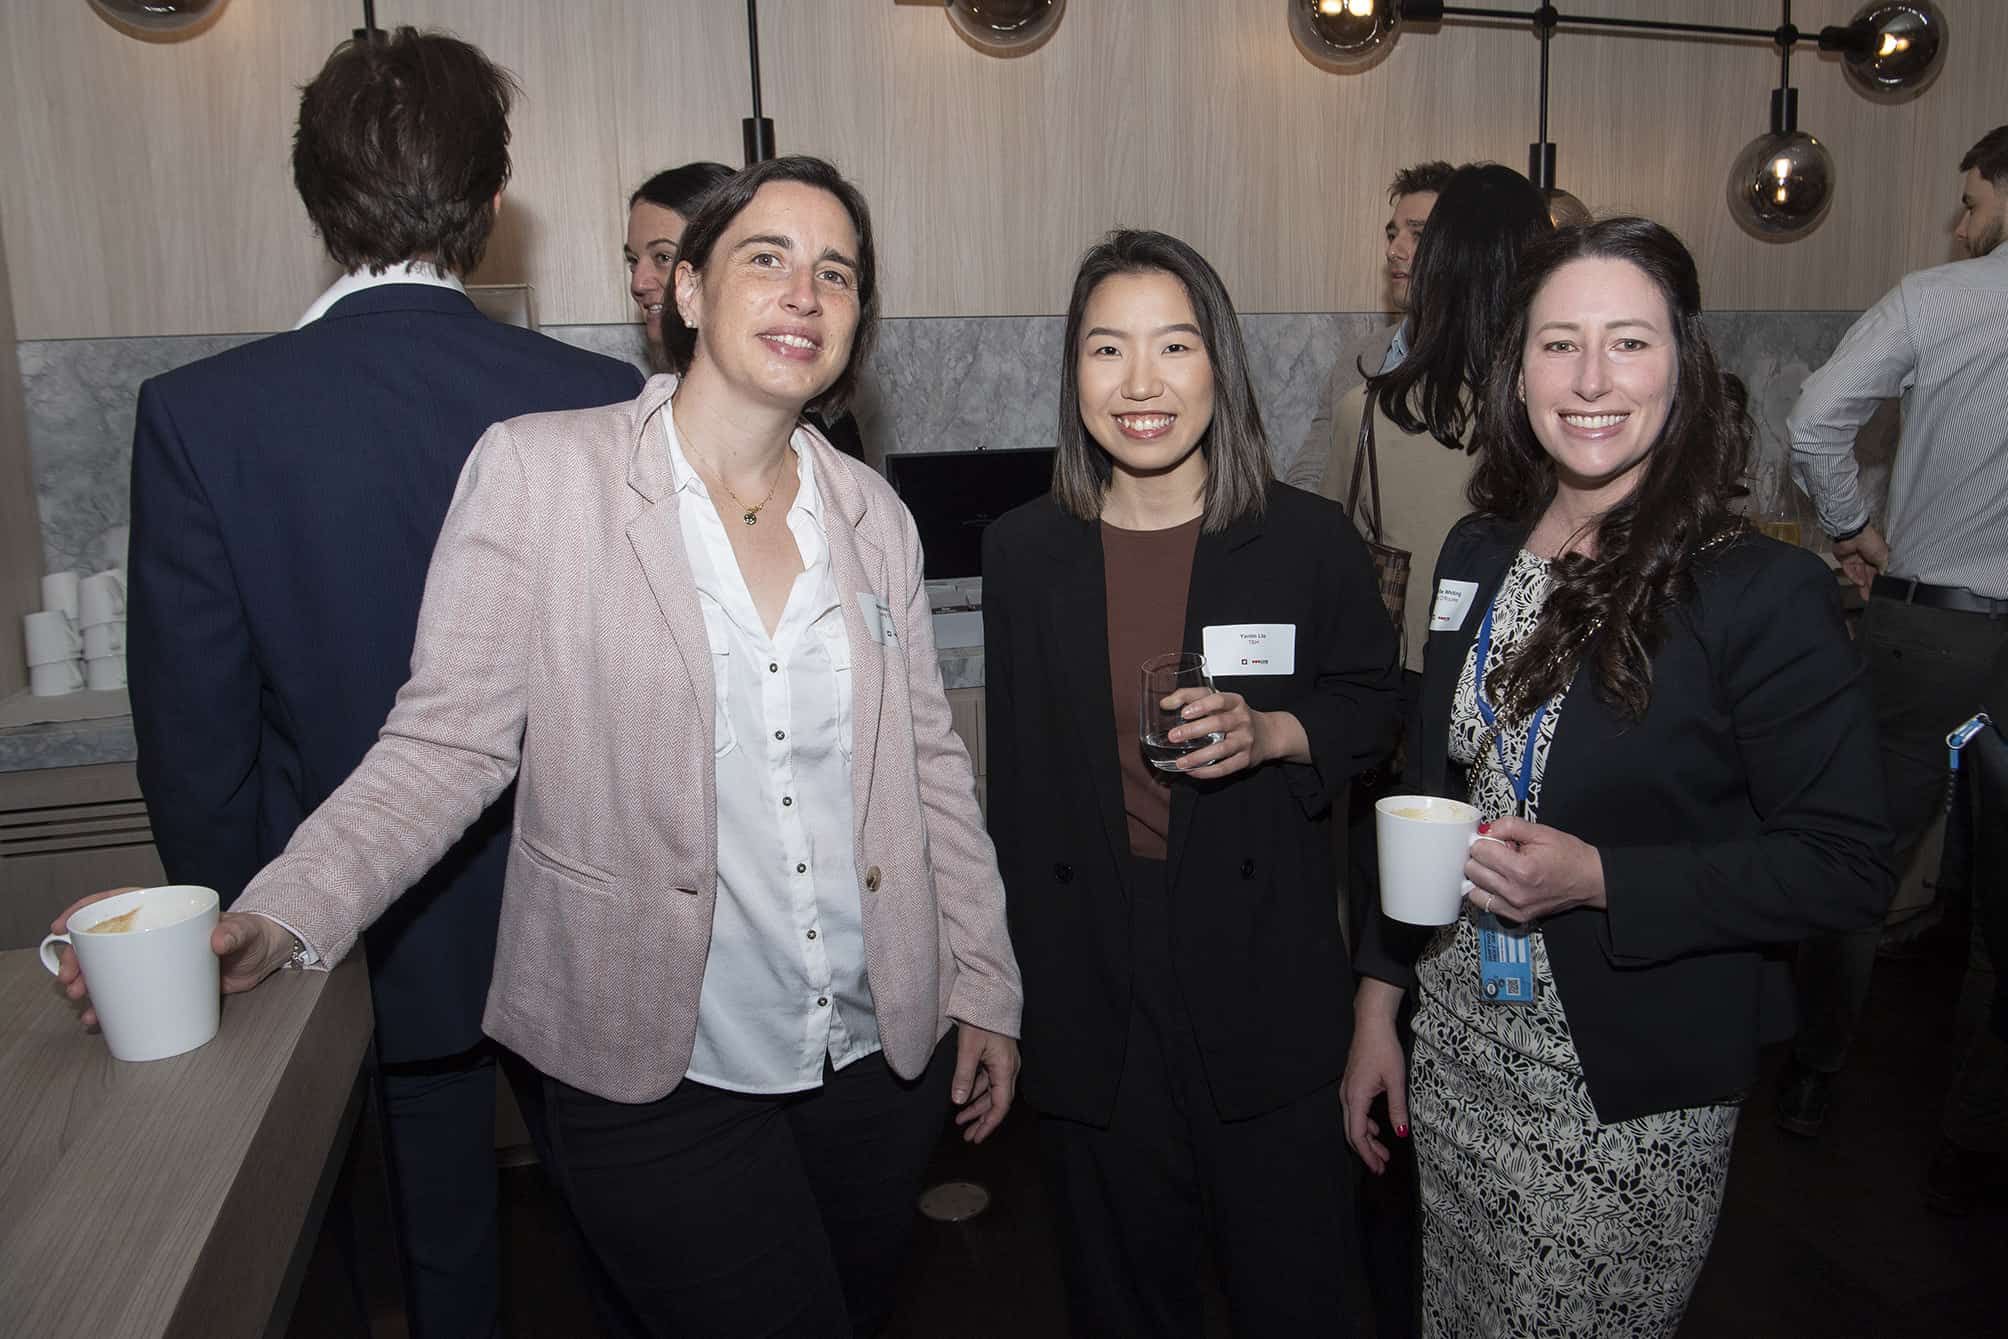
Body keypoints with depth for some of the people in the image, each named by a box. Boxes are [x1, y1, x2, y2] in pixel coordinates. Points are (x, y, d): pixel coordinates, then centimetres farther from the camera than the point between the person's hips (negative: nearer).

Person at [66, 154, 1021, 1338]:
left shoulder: (875, 517, 4)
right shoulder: (540, 471, -8)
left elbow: (930, 764, 8)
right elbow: (447, 744, -8)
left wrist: (986, 987, 9)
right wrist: (279, 921, -20)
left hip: (879, 1059, 5)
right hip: (658, 1076, -4)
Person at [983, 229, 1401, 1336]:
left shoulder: (1308, 539, -7)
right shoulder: (1022, 551, -2)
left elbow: (1373, 701, 6)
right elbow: (1018, 775, 6)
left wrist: (1273, 732, -16)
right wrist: (1012, 976, 9)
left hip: (1263, 964, -1)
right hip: (1086, 972, 2)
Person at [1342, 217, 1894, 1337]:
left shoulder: (1767, 592, -15)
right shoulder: (1479, 556, 1)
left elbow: (1848, 865, -12)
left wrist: (1598, 878, -24)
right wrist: (1380, 1003, 9)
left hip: (1632, 1095, -5)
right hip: (1455, 1053, 5)